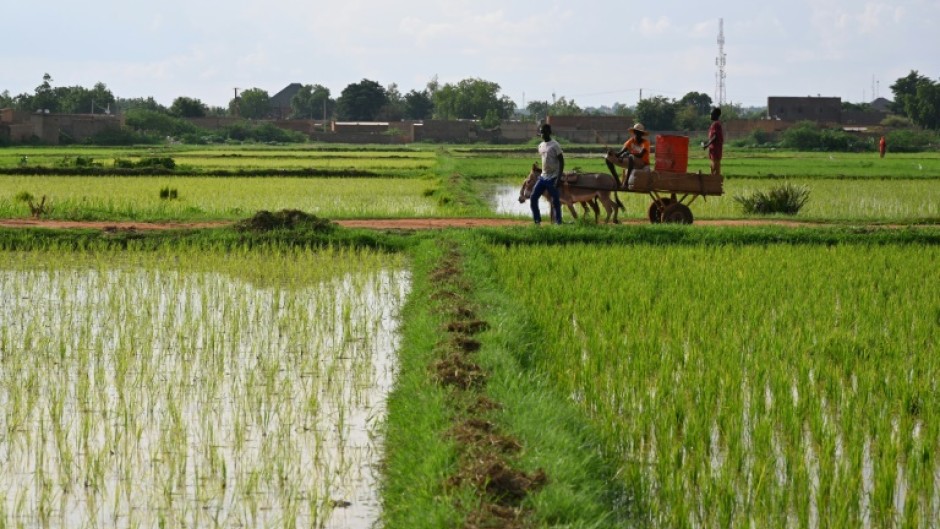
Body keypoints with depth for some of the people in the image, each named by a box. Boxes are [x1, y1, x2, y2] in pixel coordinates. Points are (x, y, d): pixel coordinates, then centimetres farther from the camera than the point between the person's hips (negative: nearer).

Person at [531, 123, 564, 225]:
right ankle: (537, 220, 9)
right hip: (543, 177, 8)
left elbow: (561, 162, -14)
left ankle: (558, 222, 2)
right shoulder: (541, 146, 10)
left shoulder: (555, 145, -13)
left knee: (555, 201, -5)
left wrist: (559, 178, -20)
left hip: (552, 178, -8)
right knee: (533, 197, 2)